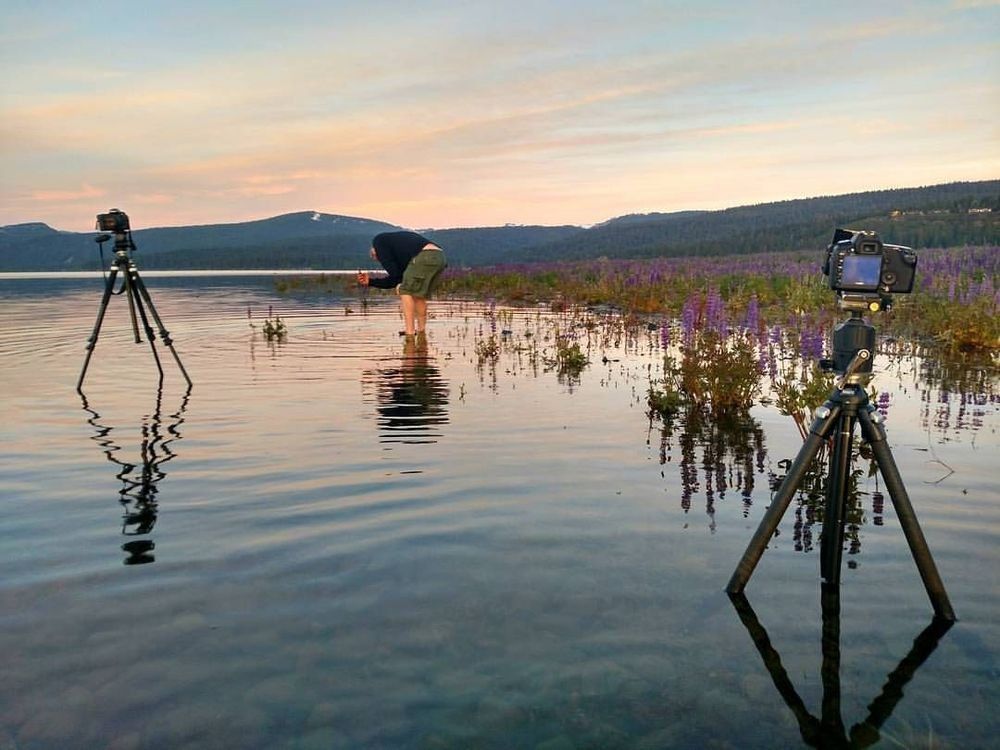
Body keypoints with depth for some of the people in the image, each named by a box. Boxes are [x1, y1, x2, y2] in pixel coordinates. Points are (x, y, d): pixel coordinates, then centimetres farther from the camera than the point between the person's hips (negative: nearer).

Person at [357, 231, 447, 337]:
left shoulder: (378, 240, 18)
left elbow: (393, 270, 6)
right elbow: (394, 280, 37)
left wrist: (400, 284, 21)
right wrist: (370, 281, 42)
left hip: (425, 256, -8)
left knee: (405, 291, 3)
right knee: (418, 294, 21)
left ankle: (409, 333, -2)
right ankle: (421, 332, 20)